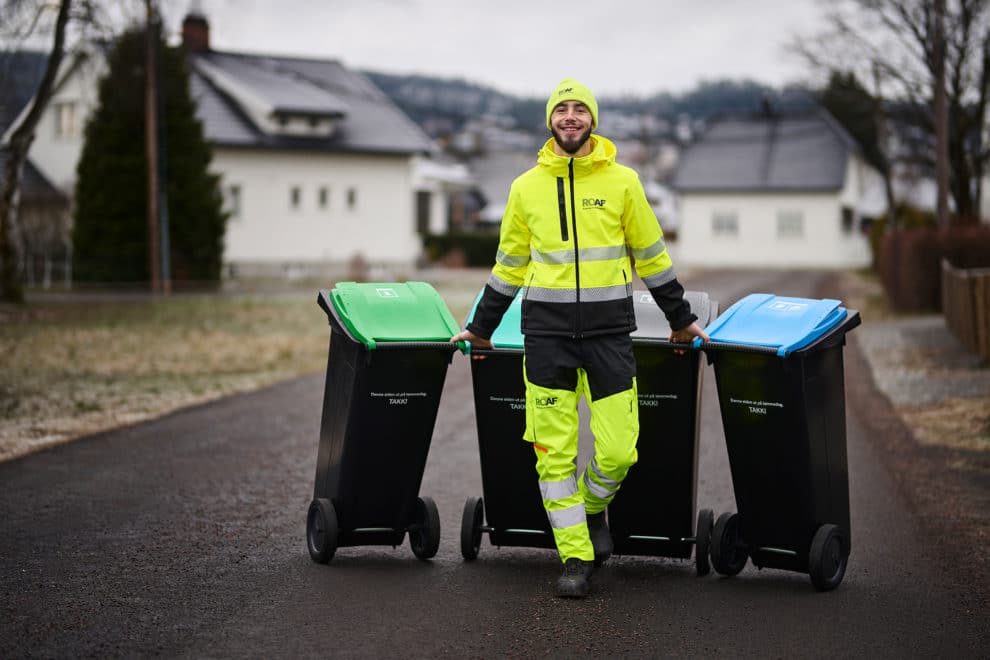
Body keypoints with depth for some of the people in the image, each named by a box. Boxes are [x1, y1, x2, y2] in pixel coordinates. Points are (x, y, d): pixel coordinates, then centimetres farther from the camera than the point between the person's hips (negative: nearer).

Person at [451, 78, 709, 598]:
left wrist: (681, 319, 16)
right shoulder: (526, 188, 7)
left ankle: (593, 508, 27)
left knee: (617, 450, -5)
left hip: (609, 329, -1)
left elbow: (651, 257, 12)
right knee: (554, 452, -1)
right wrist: (481, 328, 20)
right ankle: (575, 557, 9)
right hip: (546, 330, 1)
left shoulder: (622, 181, 4)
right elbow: (509, 266, 17)